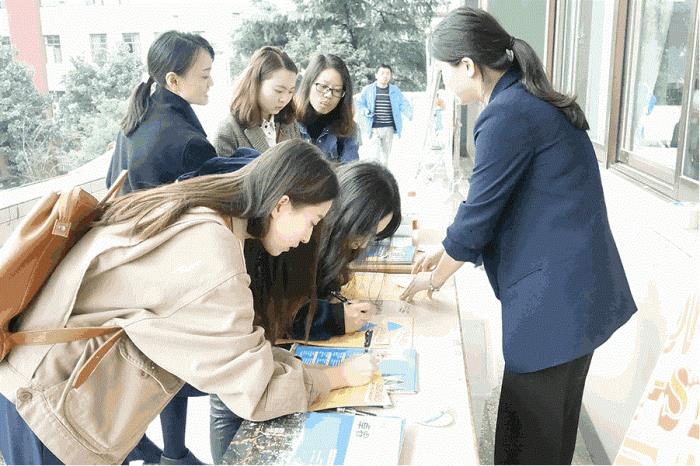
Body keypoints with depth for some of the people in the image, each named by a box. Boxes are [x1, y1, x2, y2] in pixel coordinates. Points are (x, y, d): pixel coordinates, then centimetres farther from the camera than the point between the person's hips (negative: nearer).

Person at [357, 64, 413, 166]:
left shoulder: (395, 90, 5)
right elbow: (360, 104, 6)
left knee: (385, 156, 13)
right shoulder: (368, 89, 0)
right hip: (374, 128, -3)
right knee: (374, 156, -11)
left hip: (389, 128, 3)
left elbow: (403, 104, 4)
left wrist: (409, 113, -16)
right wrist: (366, 112, -13)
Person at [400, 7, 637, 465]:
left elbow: (480, 211, -14)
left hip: (555, 294, -10)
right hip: (578, 286, 10)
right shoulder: (532, 101, 12)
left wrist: (435, 278, 2)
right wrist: (447, 252, 21)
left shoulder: (507, 114, -19)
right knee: (553, 420, 23)